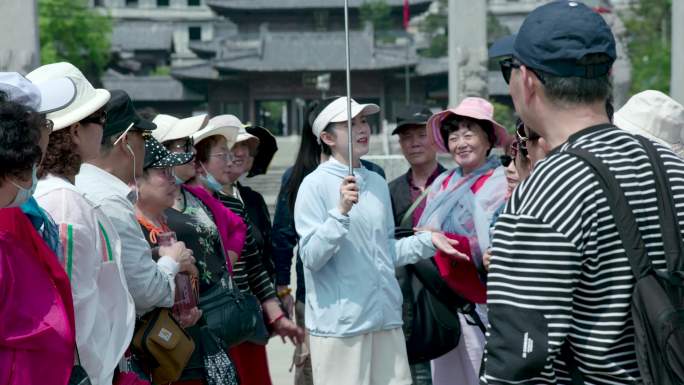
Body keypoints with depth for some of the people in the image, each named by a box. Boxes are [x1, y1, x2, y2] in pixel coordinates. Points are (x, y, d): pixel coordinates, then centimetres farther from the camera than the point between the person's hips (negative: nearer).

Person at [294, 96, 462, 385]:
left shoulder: (377, 183, 13)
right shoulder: (316, 185, -8)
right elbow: (311, 258, -15)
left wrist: (427, 240, 10)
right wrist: (341, 212, -23)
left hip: (387, 318, 6)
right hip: (339, 323, -6)